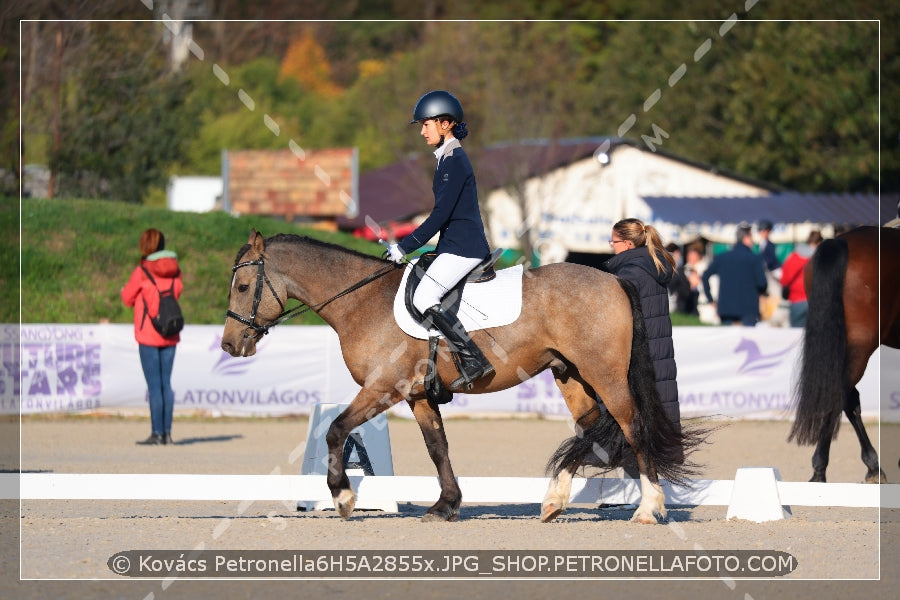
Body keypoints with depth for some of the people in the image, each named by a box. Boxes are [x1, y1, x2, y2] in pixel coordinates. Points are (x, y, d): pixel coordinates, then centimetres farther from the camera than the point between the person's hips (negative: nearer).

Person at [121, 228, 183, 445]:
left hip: (149, 335, -5)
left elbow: (128, 298, -2)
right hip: (170, 335, 5)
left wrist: (125, 291, 21)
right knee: (166, 383, 11)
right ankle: (167, 432, 10)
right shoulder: (175, 270, 2)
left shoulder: (142, 272, -12)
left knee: (154, 385, -3)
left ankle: (157, 434, -4)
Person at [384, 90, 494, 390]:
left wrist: (405, 247, -18)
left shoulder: (454, 161, -16)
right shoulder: (449, 158, 15)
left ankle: (473, 361, -18)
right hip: (457, 244, 10)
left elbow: (441, 214, -20)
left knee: (423, 299, -18)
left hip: (462, 246, -10)